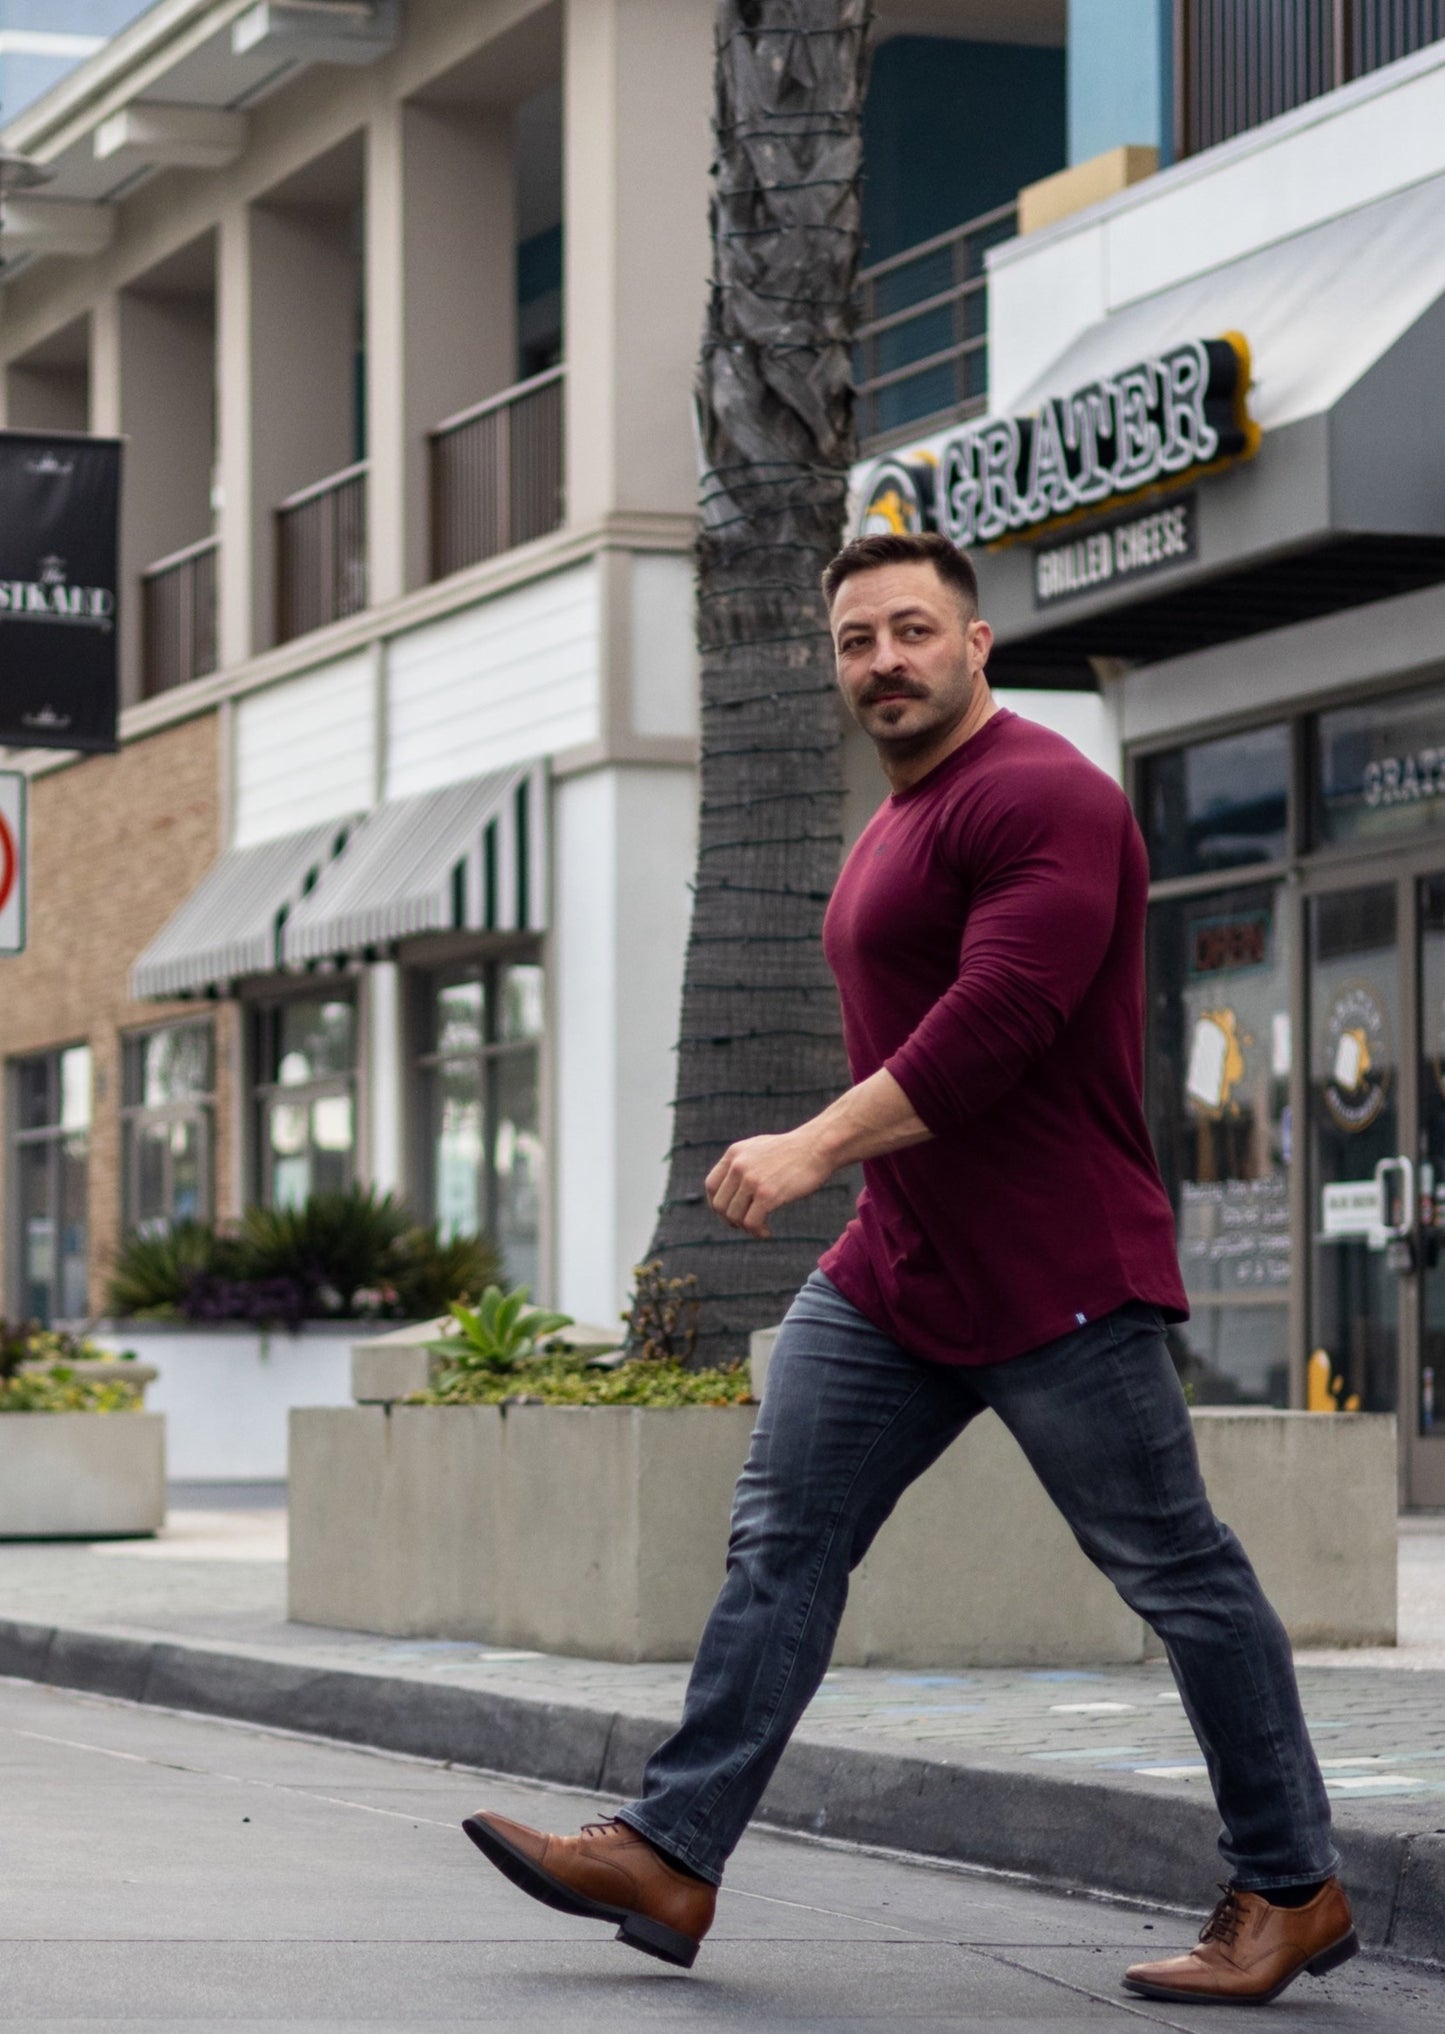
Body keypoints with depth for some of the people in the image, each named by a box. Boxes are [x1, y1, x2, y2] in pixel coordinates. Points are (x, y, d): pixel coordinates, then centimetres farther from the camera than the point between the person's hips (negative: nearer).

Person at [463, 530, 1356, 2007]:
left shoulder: (1039, 799, -15)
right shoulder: (900, 821, 18)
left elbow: (997, 1021, -26)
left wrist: (816, 1148, -27)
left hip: (1052, 1278, -10)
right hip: (894, 1273, 10)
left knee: (1177, 1575, 0)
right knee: (781, 1541, 2)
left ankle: (1291, 1890, 10)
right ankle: (668, 1856, 0)